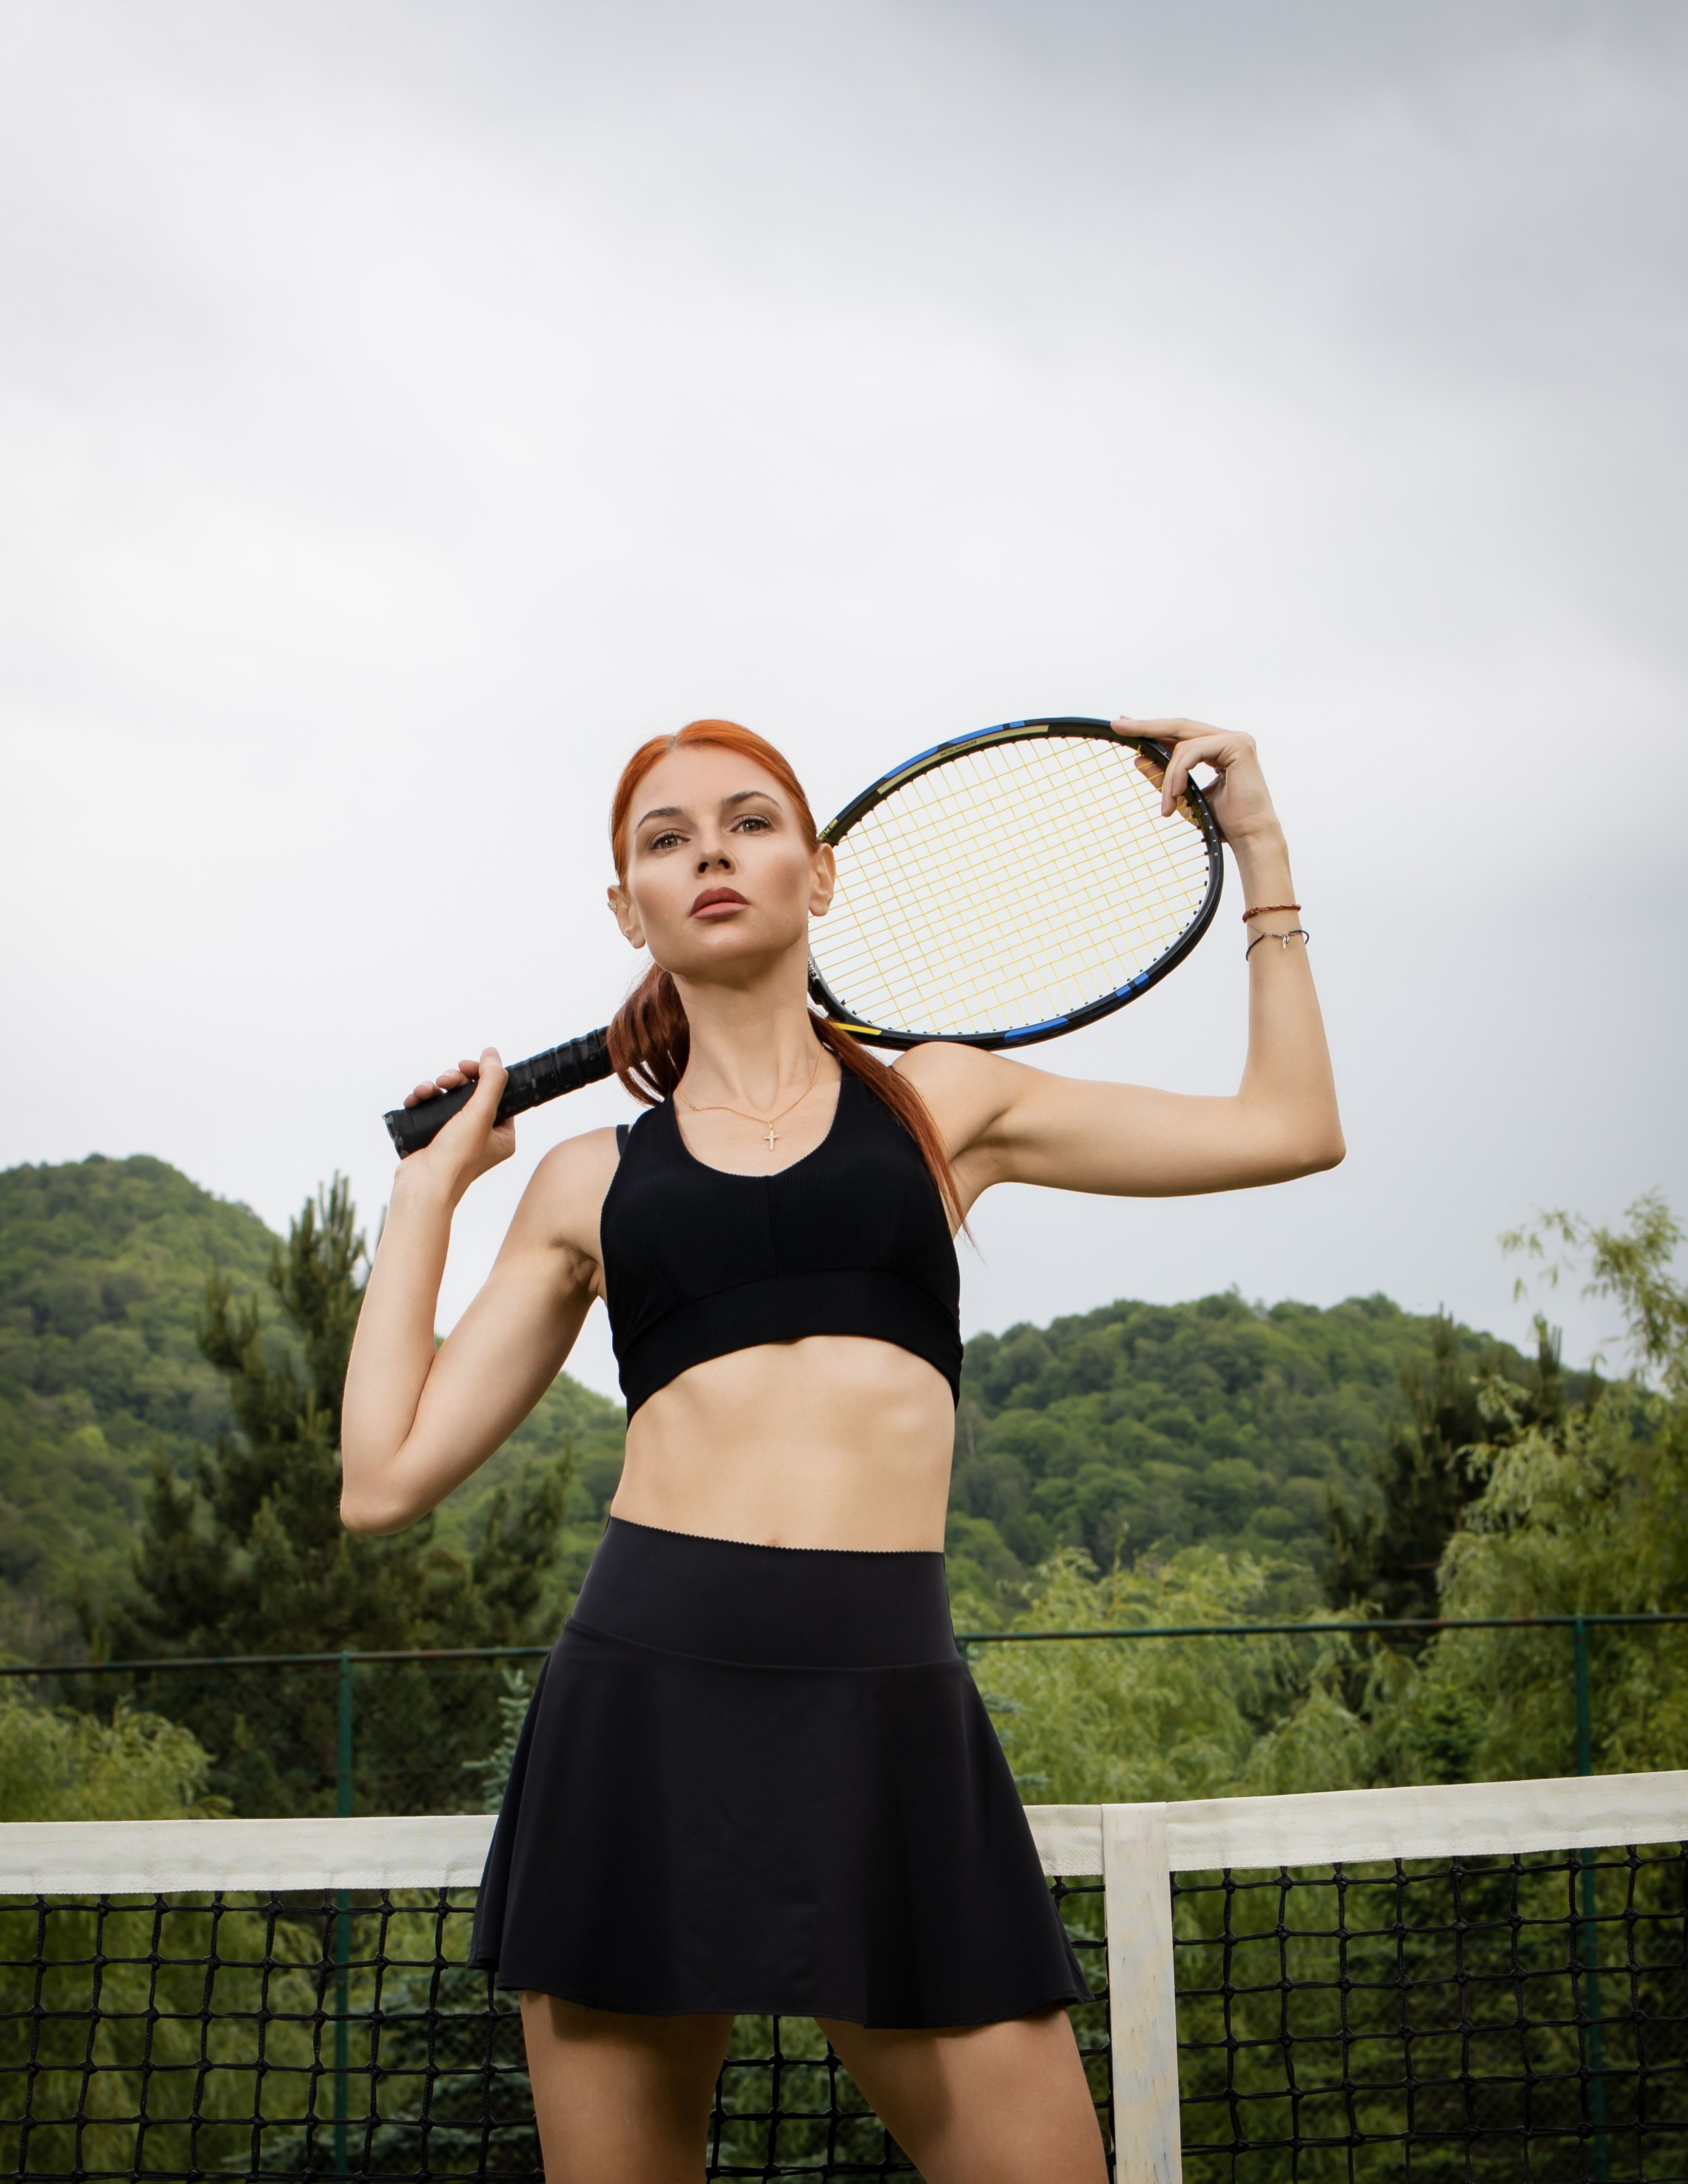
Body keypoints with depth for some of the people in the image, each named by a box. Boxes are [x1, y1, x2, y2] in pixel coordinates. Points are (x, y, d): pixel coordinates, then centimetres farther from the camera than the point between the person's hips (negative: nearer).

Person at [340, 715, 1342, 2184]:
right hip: (649, 1694, 0)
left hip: (892, 1705, 0)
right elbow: (387, 1480, 10)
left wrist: (1260, 848, 18)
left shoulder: (937, 1104, 14)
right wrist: (430, 1188, 16)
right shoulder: (591, 1181, 14)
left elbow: (1292, 1127, 18)